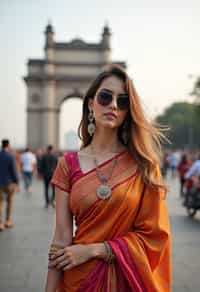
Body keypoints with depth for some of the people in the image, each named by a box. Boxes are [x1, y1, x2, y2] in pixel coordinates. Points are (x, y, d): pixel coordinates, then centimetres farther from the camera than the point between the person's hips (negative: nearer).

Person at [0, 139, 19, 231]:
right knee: (10, 201, 14)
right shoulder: (10, 156, -13)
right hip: (9, 182, -3)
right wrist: (17, 182, -4)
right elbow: (14, 170, -13)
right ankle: (8, 221, 15)